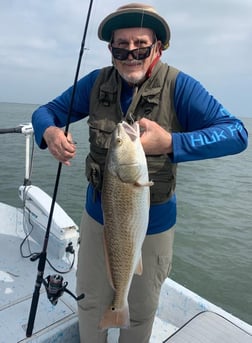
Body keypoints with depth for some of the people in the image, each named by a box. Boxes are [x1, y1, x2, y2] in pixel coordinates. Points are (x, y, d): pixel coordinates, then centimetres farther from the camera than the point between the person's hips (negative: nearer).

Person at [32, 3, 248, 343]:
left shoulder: (178, 86, -16)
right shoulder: (96, 82, -4)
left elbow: (236, 133, -22)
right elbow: (46, 111, 2)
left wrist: (170, 143, -37)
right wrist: (49, 131, -22)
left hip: (152, 225, -2)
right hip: (98, 216, 3)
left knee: (141, 312, 21)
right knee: (90, 302, 23)